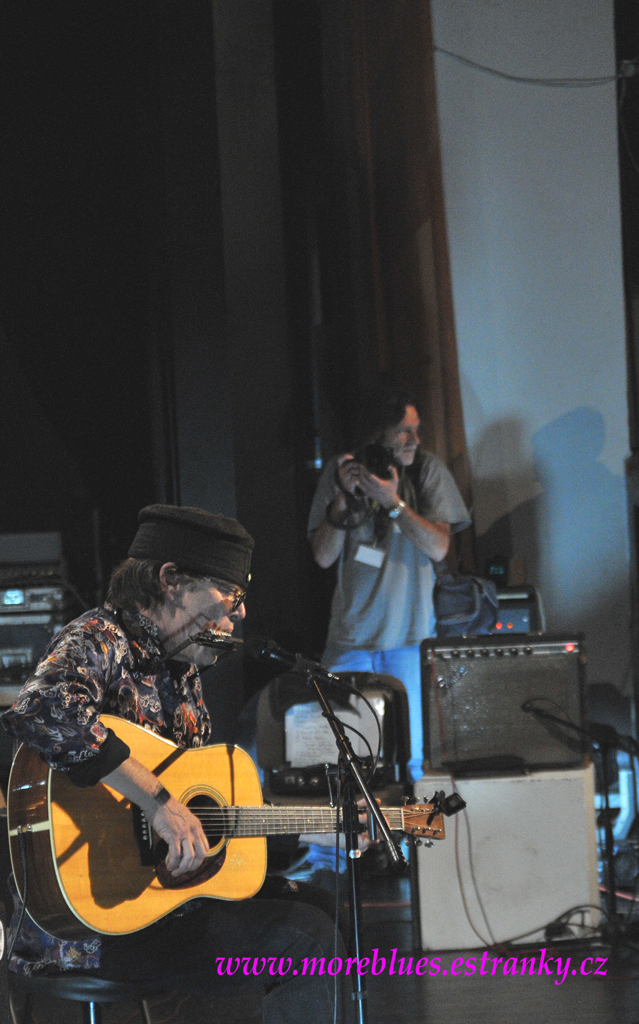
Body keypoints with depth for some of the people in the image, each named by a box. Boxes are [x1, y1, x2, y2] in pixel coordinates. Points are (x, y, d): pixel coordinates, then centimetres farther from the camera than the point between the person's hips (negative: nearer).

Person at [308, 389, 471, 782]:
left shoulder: (428, 469, 0)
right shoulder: (341, 470, 2)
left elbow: (439, 547, -8)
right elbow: (323, 556, 0)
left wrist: (393, 502, -17)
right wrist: (343, 497, -12)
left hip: (411, 634, -1)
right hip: (351, 633, 1)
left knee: (412, 755, -5)